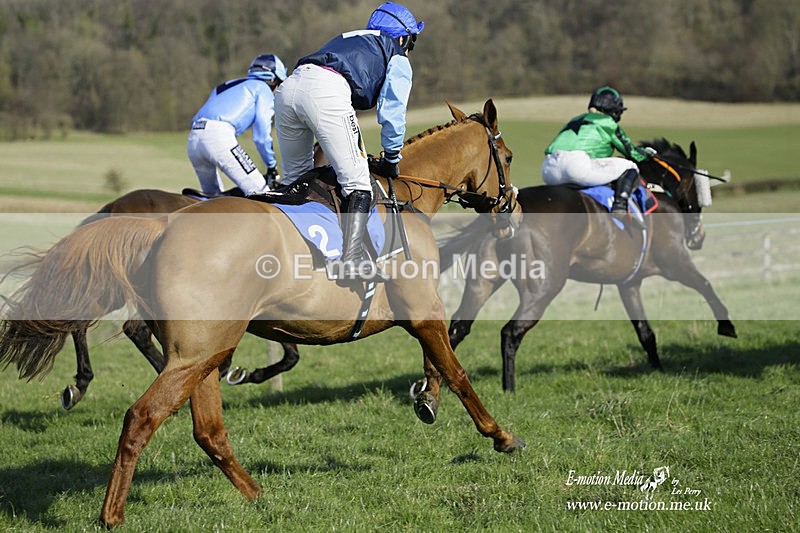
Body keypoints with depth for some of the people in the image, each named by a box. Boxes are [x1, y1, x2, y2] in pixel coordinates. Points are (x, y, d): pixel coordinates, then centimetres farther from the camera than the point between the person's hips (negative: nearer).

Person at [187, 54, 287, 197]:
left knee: (213, 196, 21)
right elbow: (261, 135, 4)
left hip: (193, 138, 7)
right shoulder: (263, 89, 14)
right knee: (259, 193, -9)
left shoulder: (228, 85, 35)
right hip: (219, 136, -7)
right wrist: (272, 166, 14)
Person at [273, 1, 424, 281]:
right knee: (357, 183, -3)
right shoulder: (398, 60, 23)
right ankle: (351, 260, -16)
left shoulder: (345, 39, 42)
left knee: (295, 178, 22)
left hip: (289, 87, 7)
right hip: (327, 93, -7)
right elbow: (392, 113, 16)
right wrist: (391, 158, 28)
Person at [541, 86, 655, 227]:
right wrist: (646, 154, 43)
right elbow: (631, 152, 22)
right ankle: (620, 209, -16)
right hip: (576, 165, -7)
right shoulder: (608, 123, 16)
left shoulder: (575, 120, 34)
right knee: (630, 168, 4)